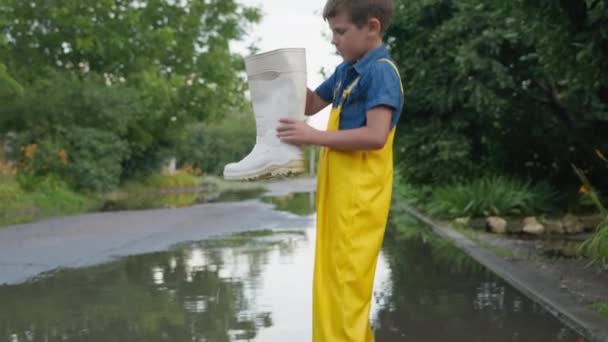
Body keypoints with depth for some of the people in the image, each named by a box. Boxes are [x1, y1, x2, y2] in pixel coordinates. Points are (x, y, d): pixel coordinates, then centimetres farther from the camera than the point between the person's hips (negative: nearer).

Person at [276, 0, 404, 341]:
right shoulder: (346, 71, 13)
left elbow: (376, 135, -24)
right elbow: (312, 104, 26)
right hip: (338, 192, 9)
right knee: (332, 280, 16)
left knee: (347, 282, -6)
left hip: (359, 197, -9)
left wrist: (313, 136, -20)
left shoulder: (381, 71, -14)